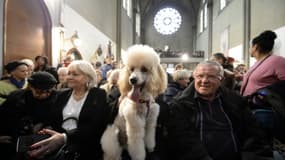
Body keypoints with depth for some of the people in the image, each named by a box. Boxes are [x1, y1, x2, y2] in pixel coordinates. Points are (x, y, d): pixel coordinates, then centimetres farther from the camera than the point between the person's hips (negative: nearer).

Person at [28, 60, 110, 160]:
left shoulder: (99, 95, -7)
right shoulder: (62, 95, 9)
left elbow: (94, 127, -18)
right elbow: (53, 121, 6)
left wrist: (64, 138, -29)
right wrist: (46, 132, -15)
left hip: (86, 151, -4)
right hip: (60, 149, 4)